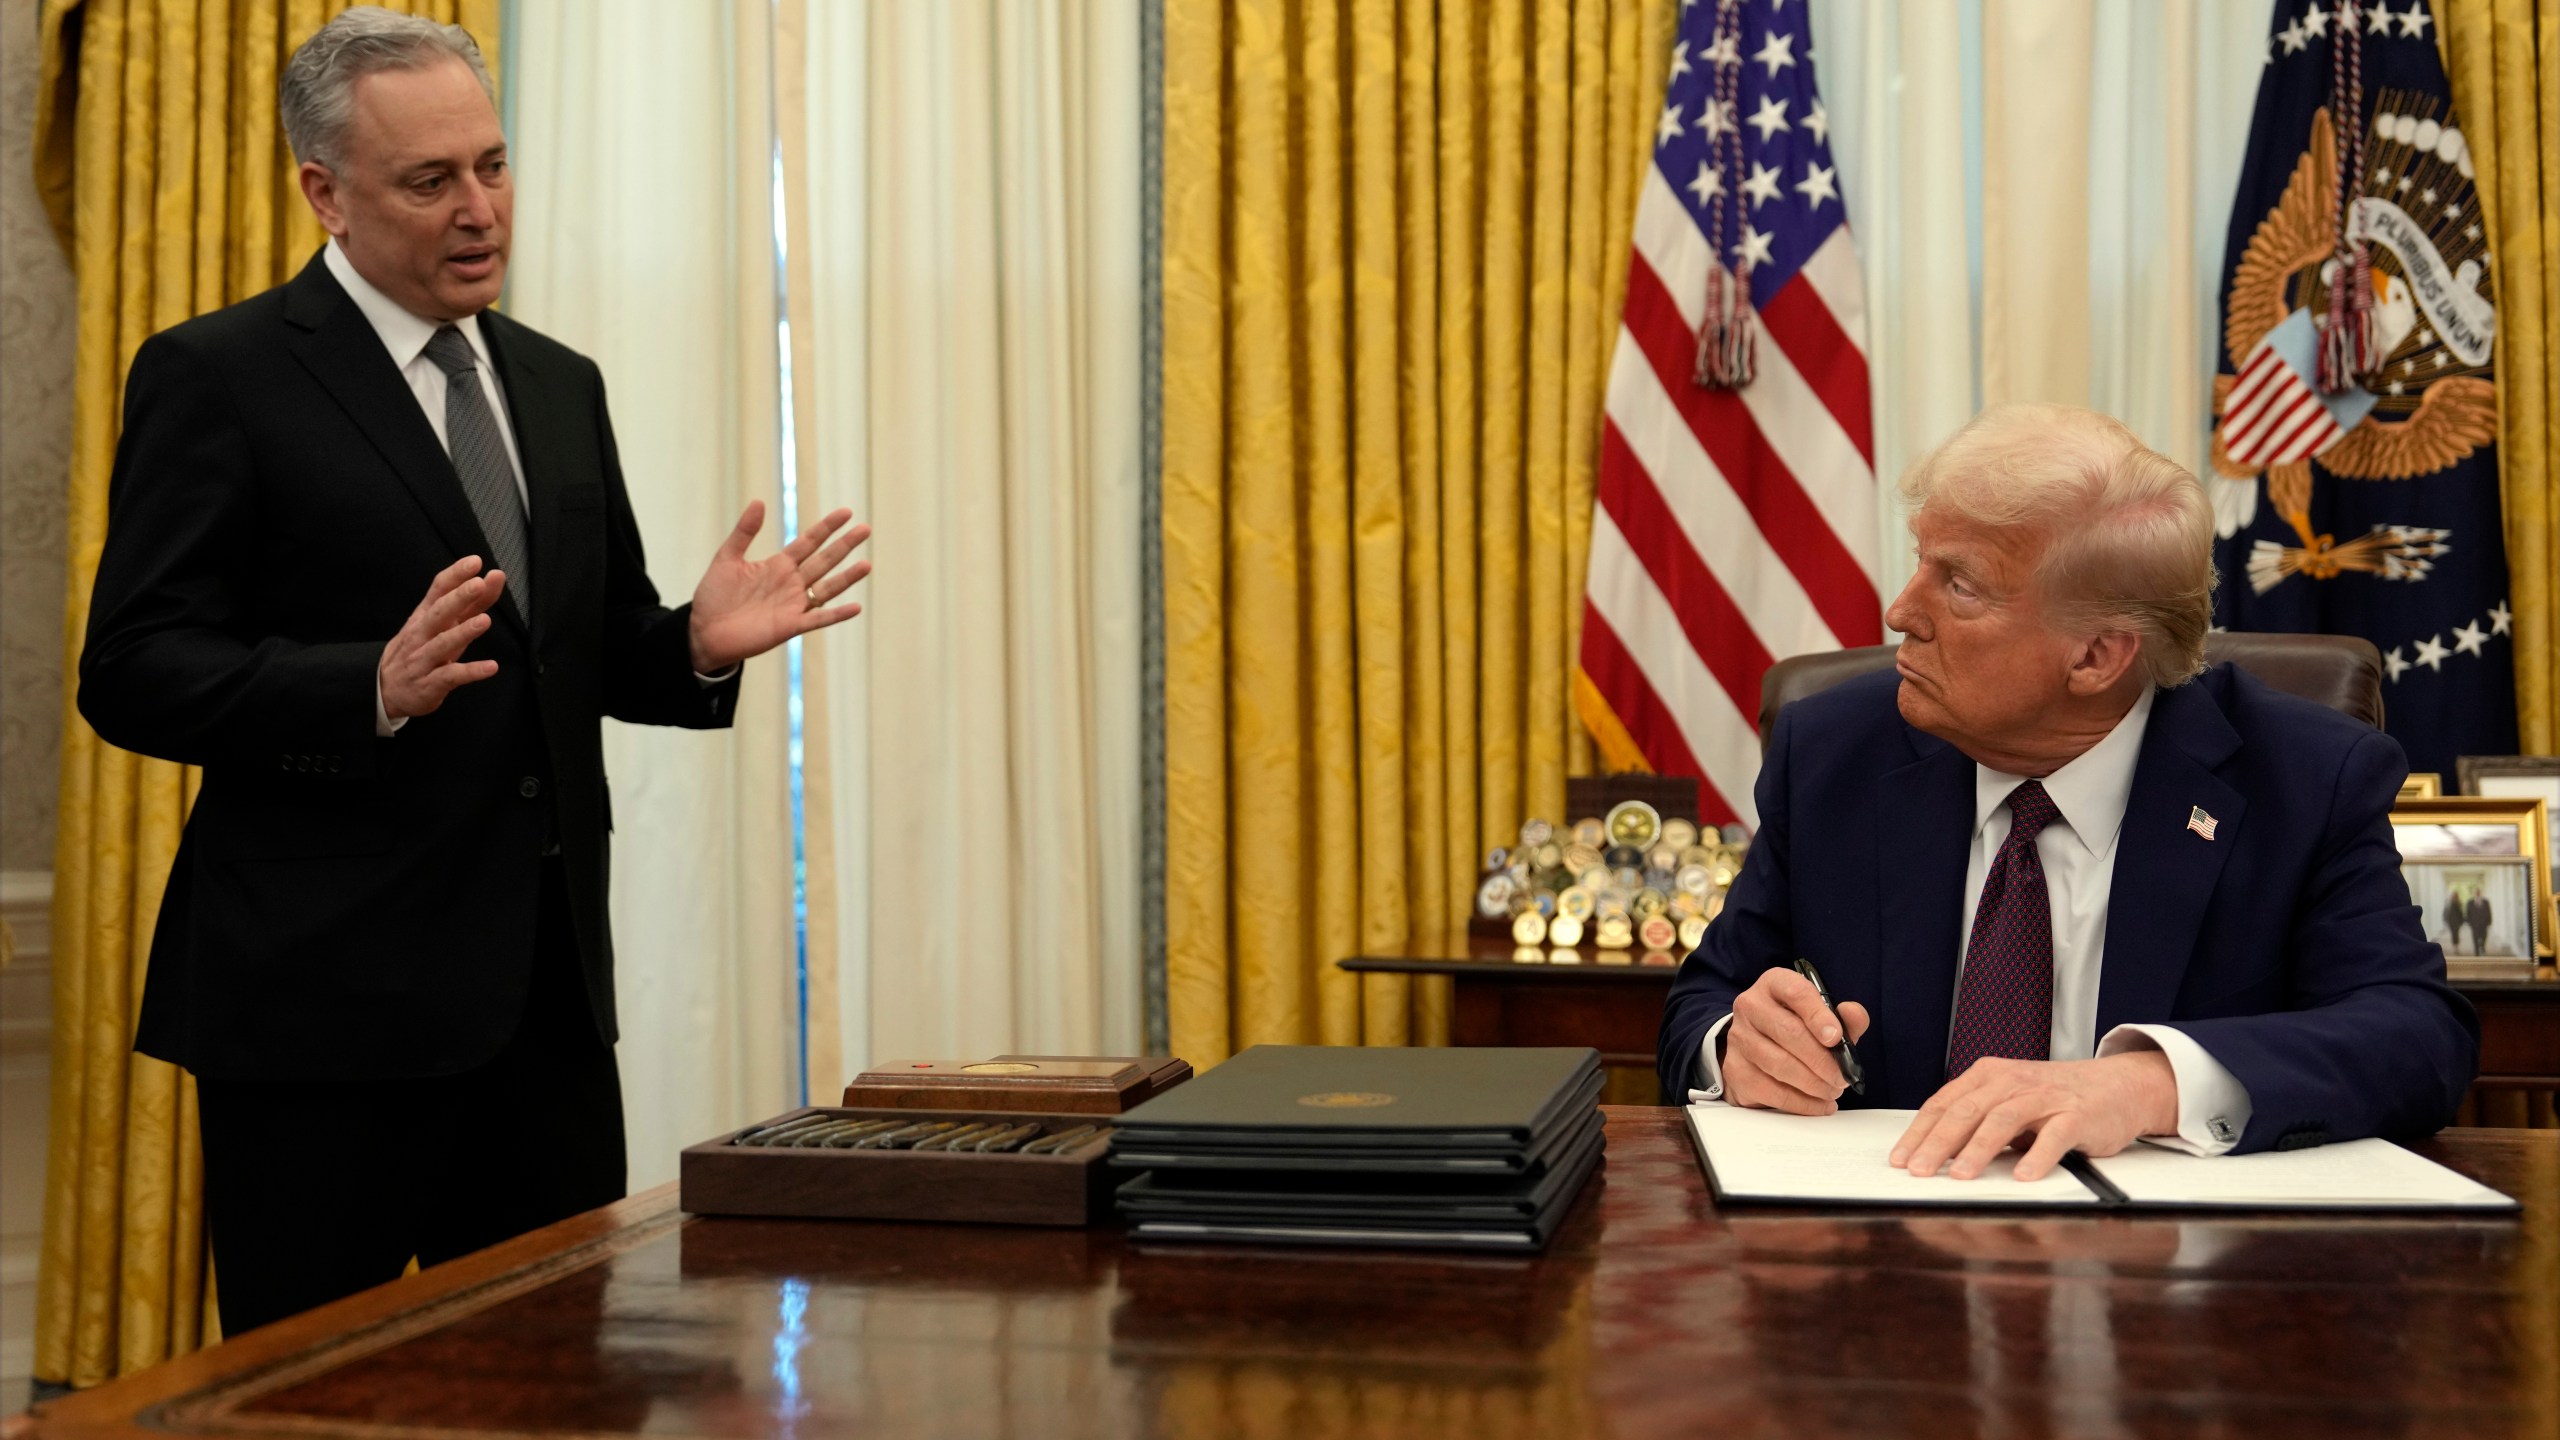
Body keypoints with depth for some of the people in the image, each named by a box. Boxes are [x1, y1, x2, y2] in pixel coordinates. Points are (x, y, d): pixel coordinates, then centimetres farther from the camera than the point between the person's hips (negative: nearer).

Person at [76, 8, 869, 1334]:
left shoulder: (558, 385, 14)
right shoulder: (216, 377, -5)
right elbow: (132, 673, -11)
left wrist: (696, 644, -5)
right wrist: (376, 689, -26)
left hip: (546, 977, 6)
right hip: (329, 987, -6)